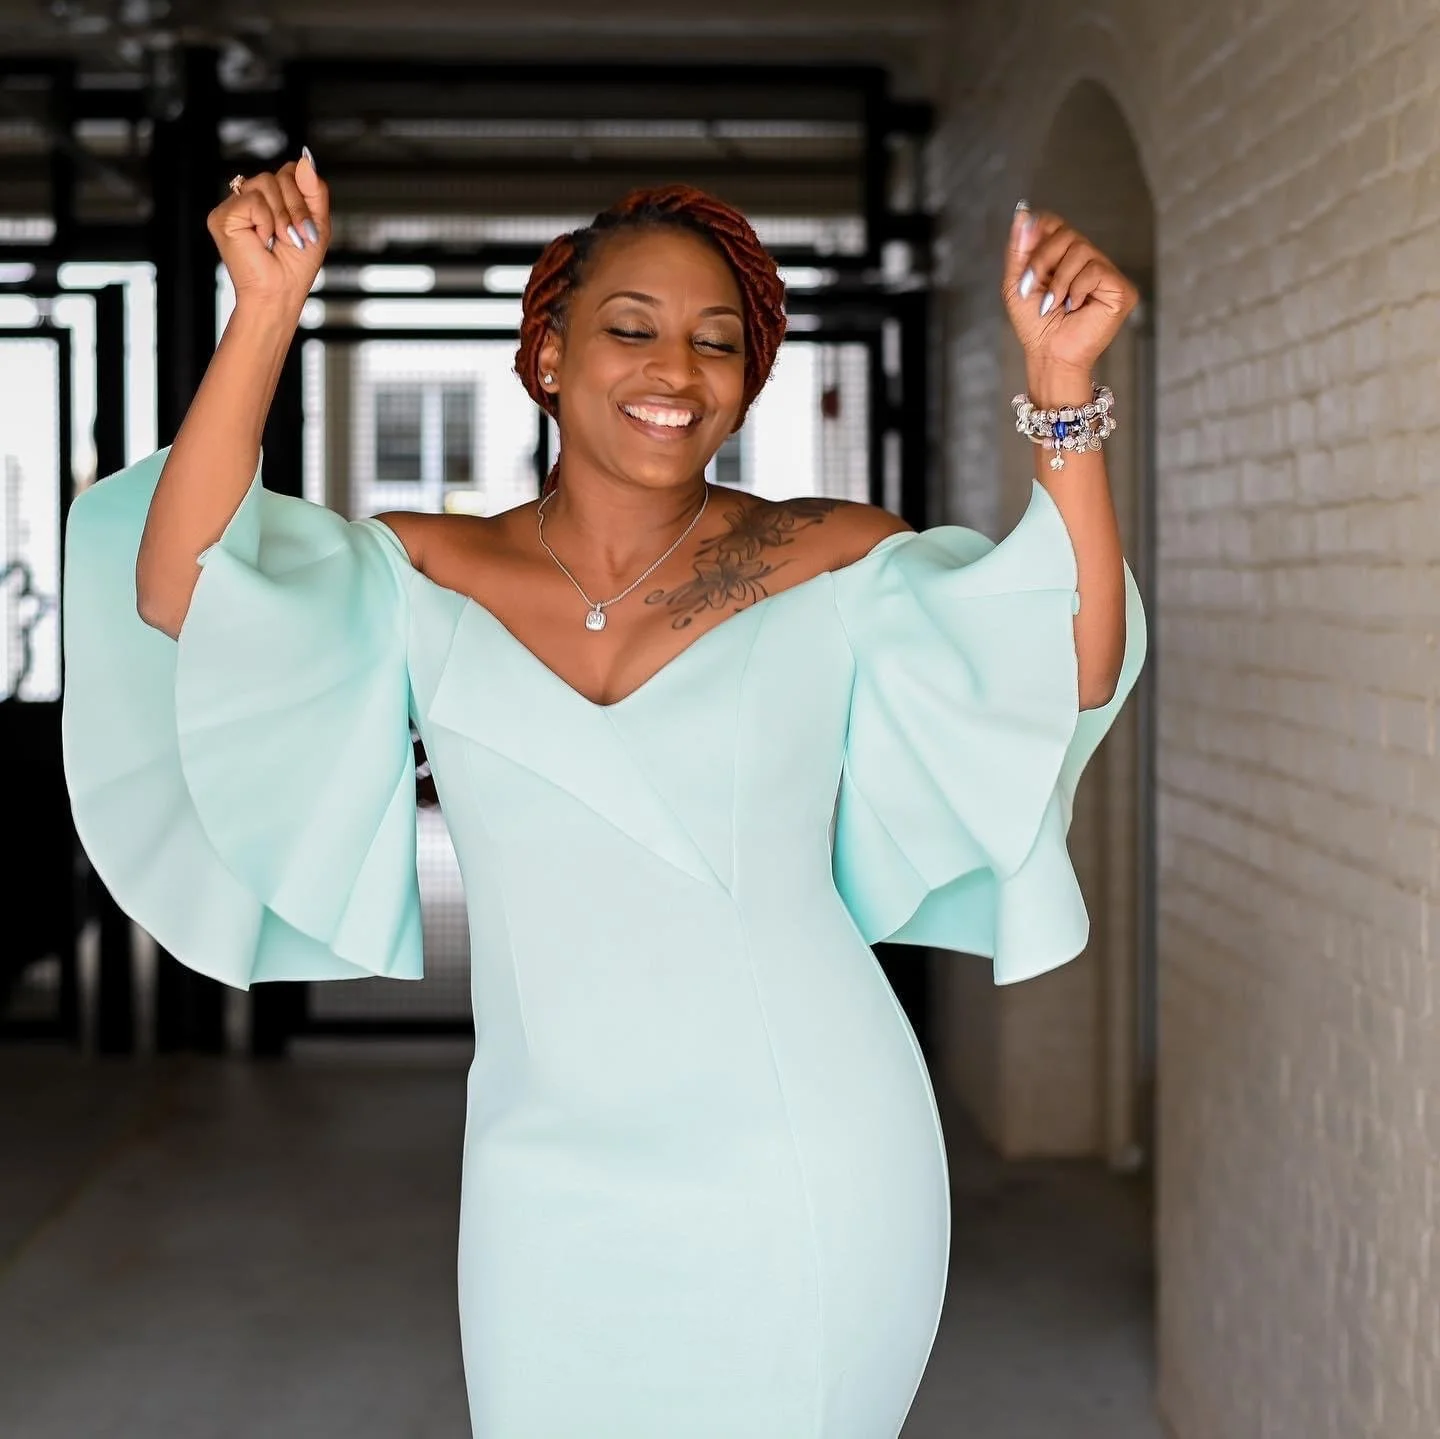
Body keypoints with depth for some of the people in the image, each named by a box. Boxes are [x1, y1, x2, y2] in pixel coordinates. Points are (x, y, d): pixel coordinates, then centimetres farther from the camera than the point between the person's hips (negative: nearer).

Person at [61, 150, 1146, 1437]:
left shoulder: (831, 566, -3)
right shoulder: (426, 577, 0)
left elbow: (1075, 669, -14)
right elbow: (180, 594, -14)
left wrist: (1063, 384, -24)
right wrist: (266, 314, -24)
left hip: (819, 1173, -1)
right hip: (554, 1184, 1)